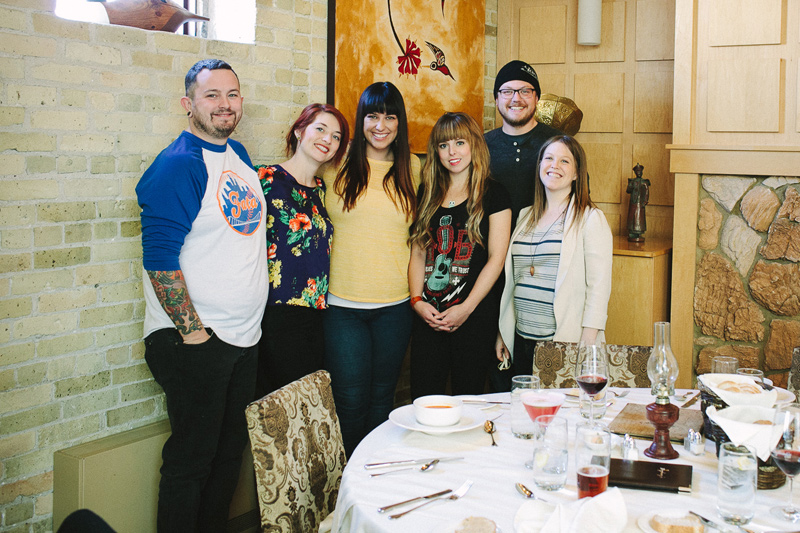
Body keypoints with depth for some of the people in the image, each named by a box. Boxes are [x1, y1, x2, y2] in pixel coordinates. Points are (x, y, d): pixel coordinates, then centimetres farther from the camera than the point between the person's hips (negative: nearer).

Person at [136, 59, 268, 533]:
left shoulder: (240, 156, 11)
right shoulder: (178, 165, -15)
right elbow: (160, 259, -19)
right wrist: (192, 332, -19)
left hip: (244, 335, 8)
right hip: (195, 341, -8)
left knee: (231, 450, 18)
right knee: (191, 458, 3)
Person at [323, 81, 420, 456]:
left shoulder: (411, 168, 7)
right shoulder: (338, 163, 0)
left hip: (393, 304, 2)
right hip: (342, 302, -2)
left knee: (381, 400, 11)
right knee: (350, 402, -1)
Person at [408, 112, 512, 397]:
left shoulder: (493, 194, 0)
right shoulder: (427, 193, 13)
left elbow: (496, 258, -5)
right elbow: (418, 252, 12)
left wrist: (466, 308, -12)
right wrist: (417, 301, -3)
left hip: (475, 316, -4)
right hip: (428, 316, 4)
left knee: (467, 397, 2)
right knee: (423, 398, 3)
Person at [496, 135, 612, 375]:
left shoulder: (591, 219, -4)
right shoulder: (526, 217, 14)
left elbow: (598, 286, -10)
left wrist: (587, 346, -16)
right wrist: (502, 332, 14)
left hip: (565, 344, -5)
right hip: (521, 340, 5)